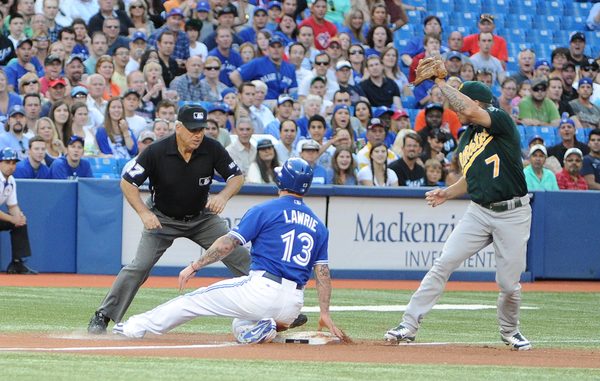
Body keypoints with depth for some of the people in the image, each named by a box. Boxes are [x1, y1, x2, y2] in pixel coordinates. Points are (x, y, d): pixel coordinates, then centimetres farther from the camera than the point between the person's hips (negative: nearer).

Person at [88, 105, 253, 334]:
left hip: (202, 218, 3)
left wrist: (223, 196, -30)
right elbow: (127, 183, -18)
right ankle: (102, 317, -7)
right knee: (139, 266, -17)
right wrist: (144, 213, -31)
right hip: (163, 218, -3)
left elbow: (237, 177, -8)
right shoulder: (157, 152, -24)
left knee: (242, 259, -6)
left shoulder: (212, 149, -18)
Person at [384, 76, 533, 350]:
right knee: (443, 263, -8)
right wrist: (449, 193, 5)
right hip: (479, 212, 6)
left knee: (509, 284, -2)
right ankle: (409, 325, -7)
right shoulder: (466, 139, 13)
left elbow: (470, 111, -29)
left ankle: (509, 331, 27)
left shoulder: (502, 122, -10)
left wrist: (441, 83, -19)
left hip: (513, 215, -6)